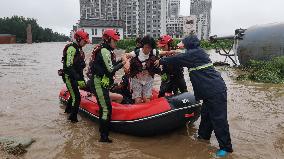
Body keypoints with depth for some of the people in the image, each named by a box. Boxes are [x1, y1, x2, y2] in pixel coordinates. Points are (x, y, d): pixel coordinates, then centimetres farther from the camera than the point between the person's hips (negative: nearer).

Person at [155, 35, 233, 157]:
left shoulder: (194, 53, -12)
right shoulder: (198, 53, 17)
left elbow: (177, 60, -5)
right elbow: (181, 59, 25)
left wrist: (161, 61, 9)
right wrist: (164, 61, 24)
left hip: (216, 91, -10)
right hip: (211, 90, 10)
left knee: (218, 118, -4)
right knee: (206, 113, 19)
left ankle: (225, 147, 5)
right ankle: (203, 136, 35)